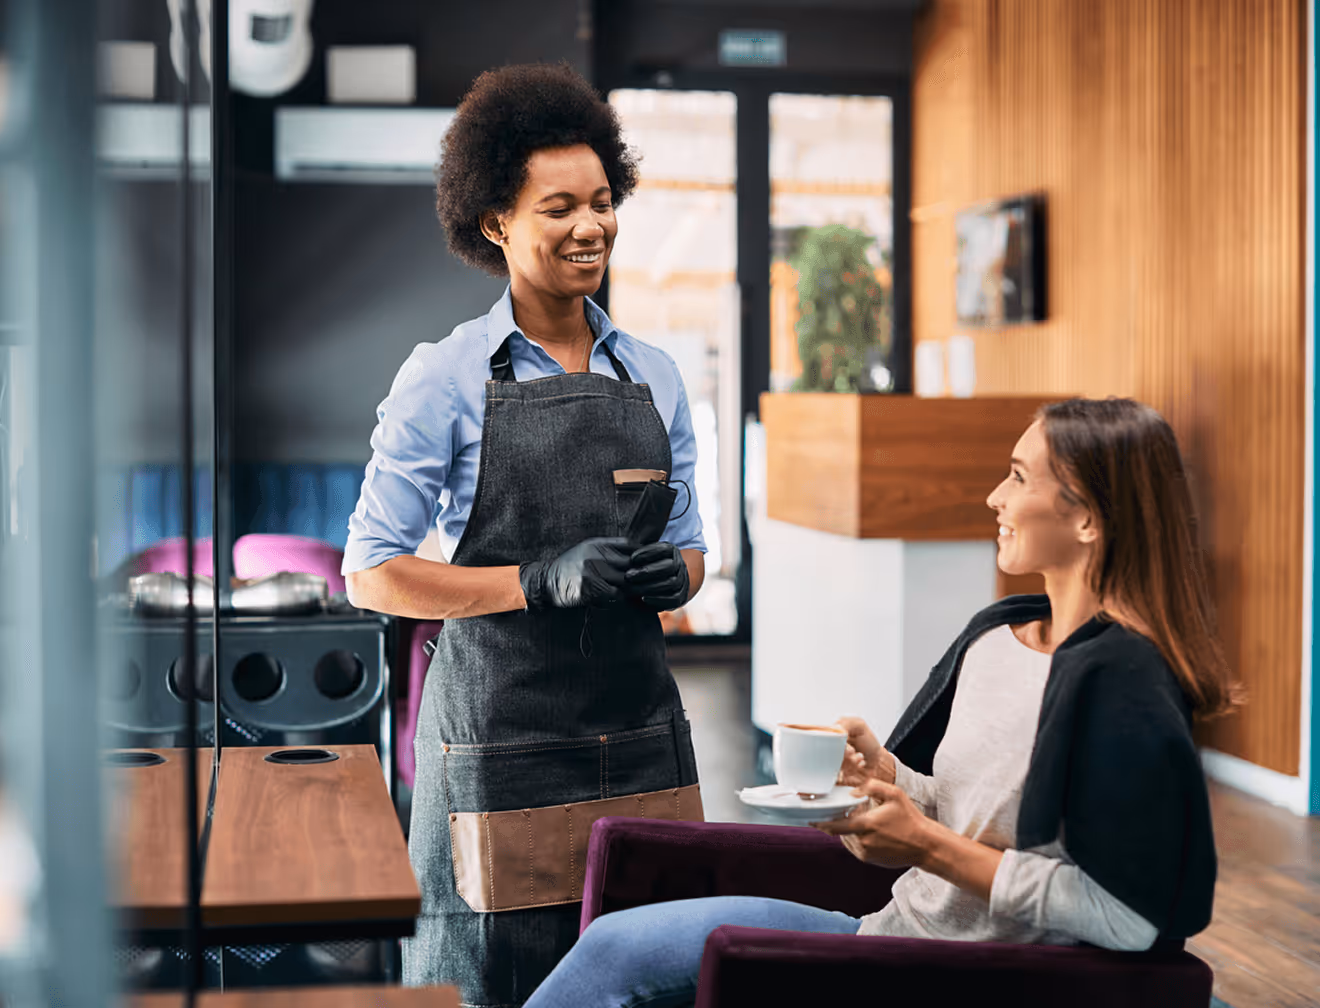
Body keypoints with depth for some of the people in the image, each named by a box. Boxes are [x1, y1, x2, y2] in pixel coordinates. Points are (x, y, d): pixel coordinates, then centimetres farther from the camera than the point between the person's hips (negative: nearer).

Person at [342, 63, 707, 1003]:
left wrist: (672, 578, -5)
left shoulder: (653, 375, 11)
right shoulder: (446, 377, -2)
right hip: (501, 735, -4)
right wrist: (542, 581, -16)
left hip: (640, 730, 4)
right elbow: (373, 572, -5)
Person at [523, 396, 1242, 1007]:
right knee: (618, 947, -2)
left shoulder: (1124, 683, -19)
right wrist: (884, 775, -6)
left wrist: (928, 846, -19)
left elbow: (1126, 919, -21)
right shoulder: (995, 631, 8)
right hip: (899, 932, 8)